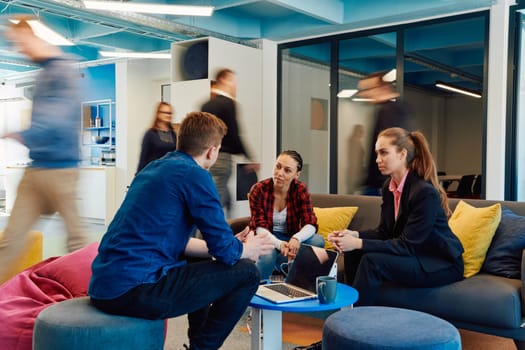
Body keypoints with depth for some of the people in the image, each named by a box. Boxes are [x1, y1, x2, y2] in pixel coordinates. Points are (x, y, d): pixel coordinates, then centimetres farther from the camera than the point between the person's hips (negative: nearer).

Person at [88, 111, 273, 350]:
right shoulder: (195, 175, -10)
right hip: (135, 291, -9)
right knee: (246, 273, -1)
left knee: (201, 264, 30)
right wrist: (248, 249, 14)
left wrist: (233, 245, 24)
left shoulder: (153, 168, 16)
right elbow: (225, 251, -9)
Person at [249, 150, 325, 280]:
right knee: (268, 255, -37)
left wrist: (296, 238, -39)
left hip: (289, 240, 3)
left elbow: (310, 224, -15)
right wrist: (279, 244, -39)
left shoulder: (301, 190, -9)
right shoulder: (258, 190, -14)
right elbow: (260, 227, -18)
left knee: (318, 241, -25)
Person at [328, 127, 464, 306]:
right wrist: (355, 235, -14)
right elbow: (384, 232, 5)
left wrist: (359, 243, -30)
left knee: (372, 261, -27)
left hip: (442, 265, -7)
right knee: (353, 253, -9)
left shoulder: (425, 192, -24)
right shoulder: (389, 187, 1)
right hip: (415, 257, 8)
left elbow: (407, 246, -25)